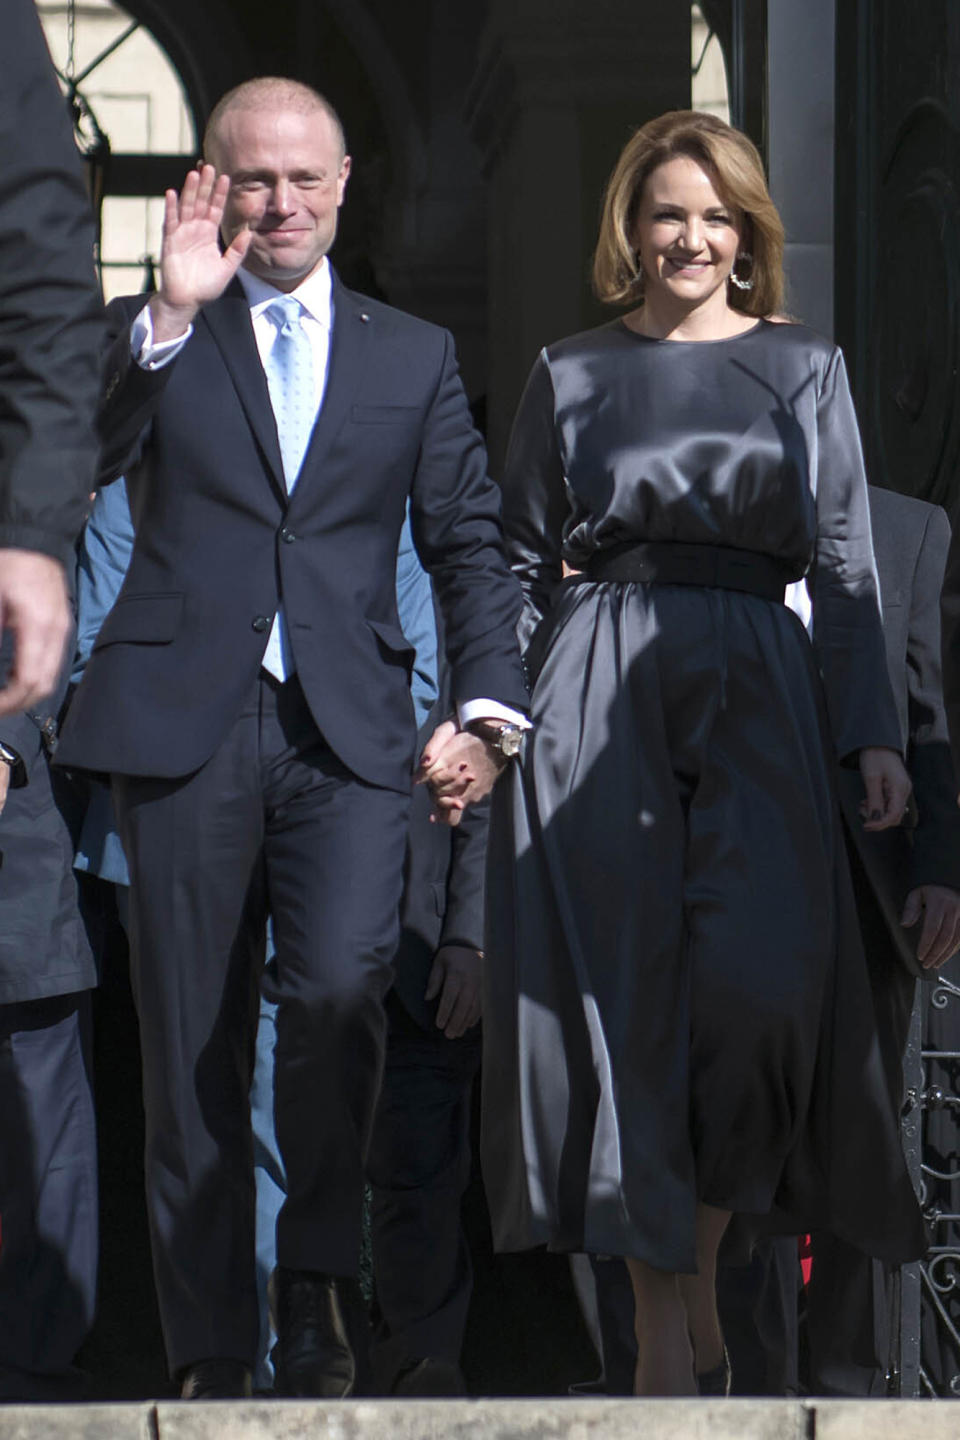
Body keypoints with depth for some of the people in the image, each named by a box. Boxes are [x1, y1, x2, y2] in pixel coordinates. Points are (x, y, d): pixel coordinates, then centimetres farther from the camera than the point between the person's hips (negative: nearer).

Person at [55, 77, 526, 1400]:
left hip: (349, 731, 0)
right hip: (185, 727, 0)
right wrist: (172, 313, -14)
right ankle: (210, 1351, 10)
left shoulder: (415, 356, 17)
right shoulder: (155, 337, 12)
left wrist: (488, 707, 5)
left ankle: (320, 1274, -2)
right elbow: (82, 457, -7)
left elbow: (469, 542, 16)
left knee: (338, 986, -22)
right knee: (191, 1046, 1)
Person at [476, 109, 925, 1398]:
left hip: (757, 688, 0)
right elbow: (523, 563, 12)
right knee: (625, 988, -6)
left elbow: (844, 565, 8)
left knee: (756, 979, -14)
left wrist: (874, 736, 0)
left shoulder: (805, 370, 12)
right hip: (601, 690, 0)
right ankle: (665, 1331, -2)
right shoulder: (571, 374, 12)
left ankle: (702, 1273, 5)